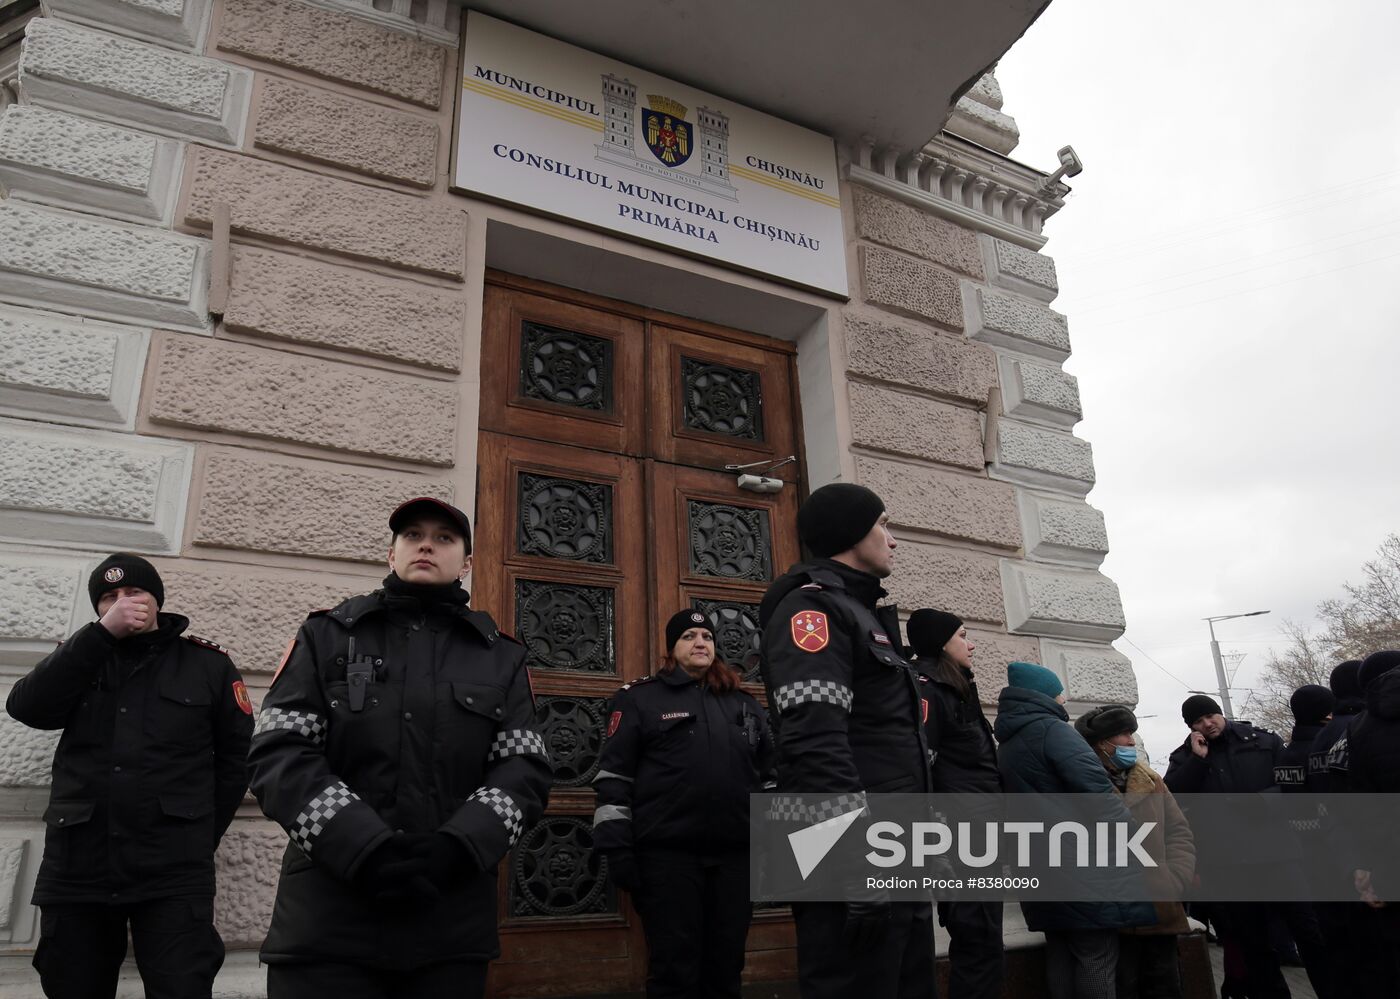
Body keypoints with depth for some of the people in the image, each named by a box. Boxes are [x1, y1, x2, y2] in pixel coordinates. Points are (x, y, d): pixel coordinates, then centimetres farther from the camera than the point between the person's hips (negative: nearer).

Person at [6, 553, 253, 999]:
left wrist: (199, 836, 2)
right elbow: (27, 707, -8)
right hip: (76, 870, 3)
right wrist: (102, 634, -14)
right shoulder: (79, 658, 12)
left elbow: (236, 757, 6)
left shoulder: (209, 664, 3)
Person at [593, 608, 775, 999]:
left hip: (735, 853, 4)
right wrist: (616, 847, -10)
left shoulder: (744, 703, 15)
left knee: (726, 965, 12)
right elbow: (613, 776, -3)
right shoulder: (640, 698, 1)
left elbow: (769, 772, 19)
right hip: (667, 853, -4)